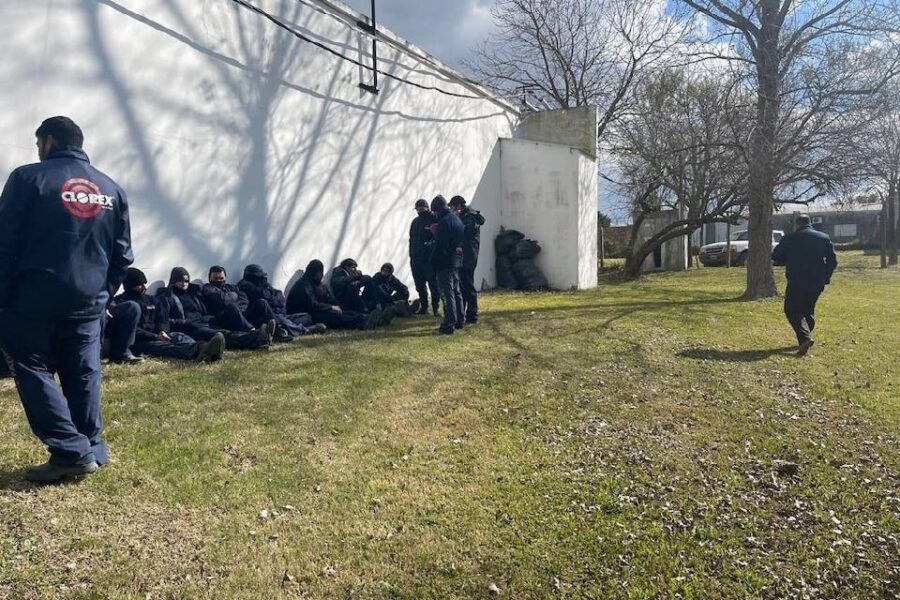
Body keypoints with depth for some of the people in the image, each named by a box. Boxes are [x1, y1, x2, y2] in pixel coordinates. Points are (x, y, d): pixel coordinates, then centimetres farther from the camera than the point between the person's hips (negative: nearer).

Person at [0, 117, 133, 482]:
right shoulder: (112, 189, 10)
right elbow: (122, 255, 12)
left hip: (34, 301, -4)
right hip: (88, 303, 5)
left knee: (34, 373, 5)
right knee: (83, 376, 11)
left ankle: (72, 452, 0)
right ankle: (92, 450, 14)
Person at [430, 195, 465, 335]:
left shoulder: (444, 222, -17)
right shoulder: (457, 219, 12)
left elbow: (440, 246, -20)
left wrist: (434, 263, -10)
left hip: (445, 263, -9)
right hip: (456, 261, 9)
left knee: (447, 294, -6)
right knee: (456, 291, 17)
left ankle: (449, 324, -4)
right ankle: (460, 320, 24)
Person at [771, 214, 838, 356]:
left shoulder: (789, 238, -4)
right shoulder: (824, 238, 6)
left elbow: (776, 258, 1)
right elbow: (832, 260, 4)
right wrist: (825, 278, 12)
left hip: (796, 283, -4)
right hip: (817, 284, 4)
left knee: (792, 310, 2)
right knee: (808, 310, 19)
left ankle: (805, 337, -19)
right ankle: (804, 340, 21)